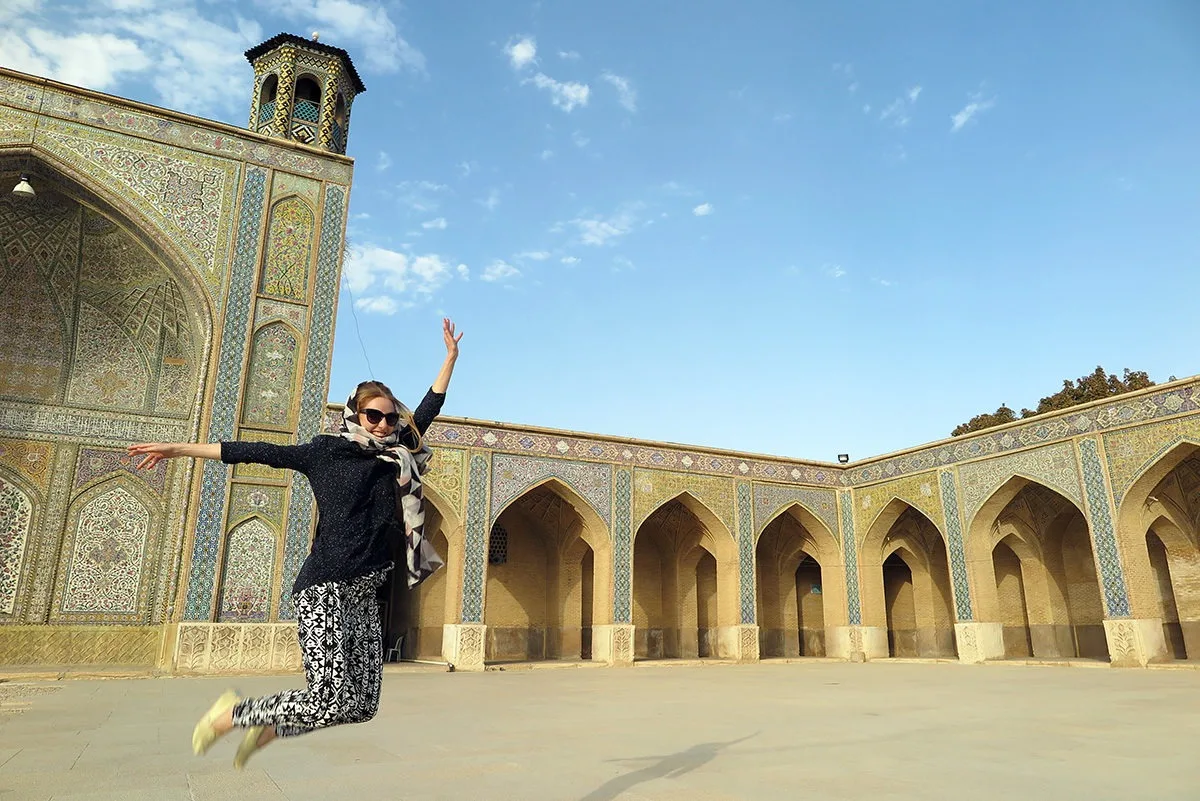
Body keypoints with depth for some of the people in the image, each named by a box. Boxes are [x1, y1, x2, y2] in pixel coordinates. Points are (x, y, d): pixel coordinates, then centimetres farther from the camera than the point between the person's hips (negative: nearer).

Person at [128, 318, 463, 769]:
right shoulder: (326, 451, 3)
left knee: (362, 705, 3)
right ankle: (232, 713, 12)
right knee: (330, 700, -13)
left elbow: (429, 409, 19)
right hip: (326, 585, -6)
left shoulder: (397, 454, 14)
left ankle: (266, 730, 25)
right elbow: (260, 452, 4)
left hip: (365, 594, 6)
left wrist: (451, 356, 20)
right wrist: (180, 449, 5)